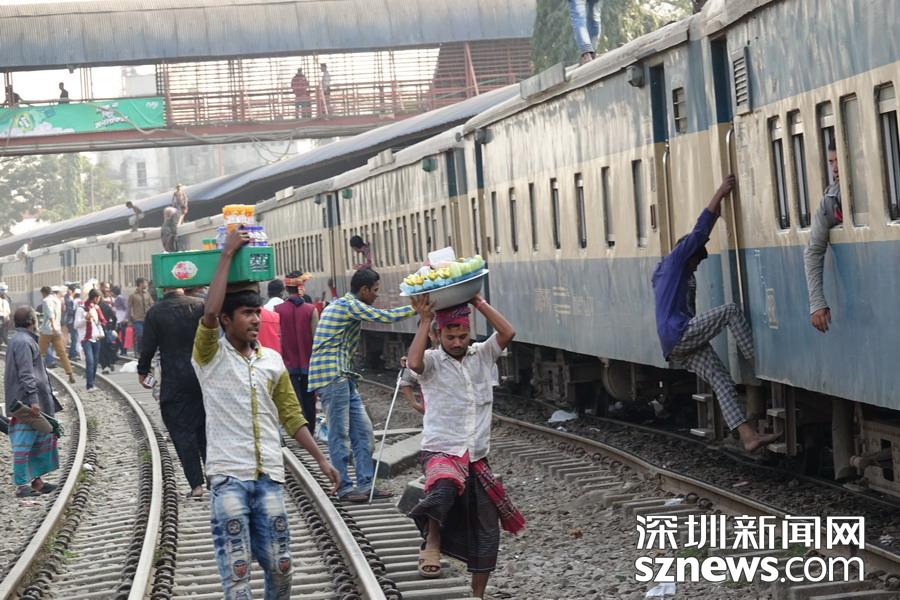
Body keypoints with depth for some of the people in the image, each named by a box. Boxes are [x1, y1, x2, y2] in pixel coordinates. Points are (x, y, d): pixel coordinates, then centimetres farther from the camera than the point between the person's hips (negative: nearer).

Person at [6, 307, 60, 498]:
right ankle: (21, 485, -2)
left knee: (42, 439, 15)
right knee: (24, 444, -5)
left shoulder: (25, 339, 17)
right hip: (26, 403, -11)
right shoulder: (23, 342, -16)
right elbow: (26, 375, -22)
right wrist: (33, 400, -24)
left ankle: (37, 480, 22)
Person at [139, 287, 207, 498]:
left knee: (182, 431, 3)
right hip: (204, 377, 2)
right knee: (205, 428, 13)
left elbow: (148, 346, -4)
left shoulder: (155, 312, -7)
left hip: (174, 381, -2)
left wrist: (143, 371, 13)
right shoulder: (200, 306, -2)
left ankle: (196, 484, -2)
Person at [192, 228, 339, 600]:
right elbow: (209, 312, -20)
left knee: (280, 567, 6)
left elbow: (290, 416, 16)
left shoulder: (272, 360, 12)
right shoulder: (210, 356, -1)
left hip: (269, 475, 4)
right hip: (228, 476, -4)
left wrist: (320, 459, 10)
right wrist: (227, 254, -16)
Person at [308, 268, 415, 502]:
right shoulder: (350, 305, -11)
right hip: (332, 376, -10)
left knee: (362, 429, 8)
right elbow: (385, 317, -13)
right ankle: (344, 487, 0)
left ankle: (365, 484, 11)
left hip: (343, 376, 10)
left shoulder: (342, 305, 20)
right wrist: (417, 307, -5)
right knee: (340, 433, -5)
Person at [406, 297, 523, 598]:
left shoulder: (482, 355, 6)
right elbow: (413, 362, -27)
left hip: (477, 458, 4)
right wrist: (424, 321, -21)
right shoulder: (432, 361, -4)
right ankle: (431, 544, -20)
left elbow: (508, 333, -10)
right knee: (445, 486, -41)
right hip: (441, 452, -4)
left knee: (486, 533, 7)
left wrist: (479, 302, -10)